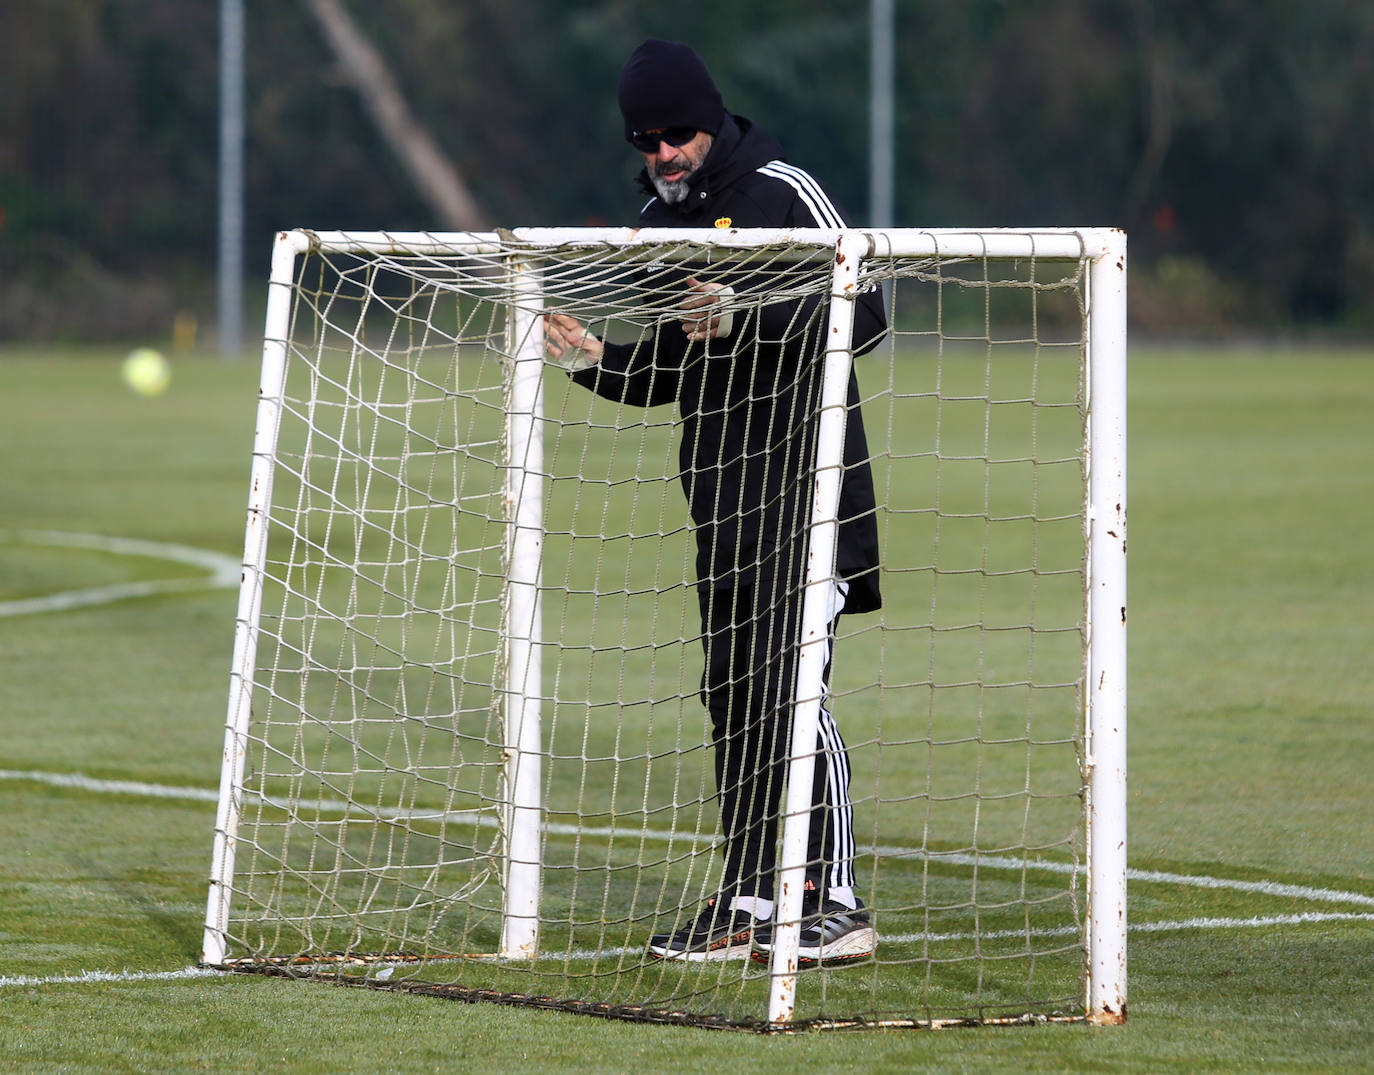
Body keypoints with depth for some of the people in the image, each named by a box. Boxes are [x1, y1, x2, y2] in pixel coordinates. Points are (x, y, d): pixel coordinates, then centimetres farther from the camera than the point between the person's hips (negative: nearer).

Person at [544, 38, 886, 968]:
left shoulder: (782, 193, -8)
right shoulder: (658, 222, 15)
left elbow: (867, 315, -13)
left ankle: (837, 903, -11)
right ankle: (750, 904, 13)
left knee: (787, 683, -13)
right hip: (721, 497, 8)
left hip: (806, 485, -8)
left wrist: (746, 315, -23)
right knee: (731, 692, 7)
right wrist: (598, 361, 3)